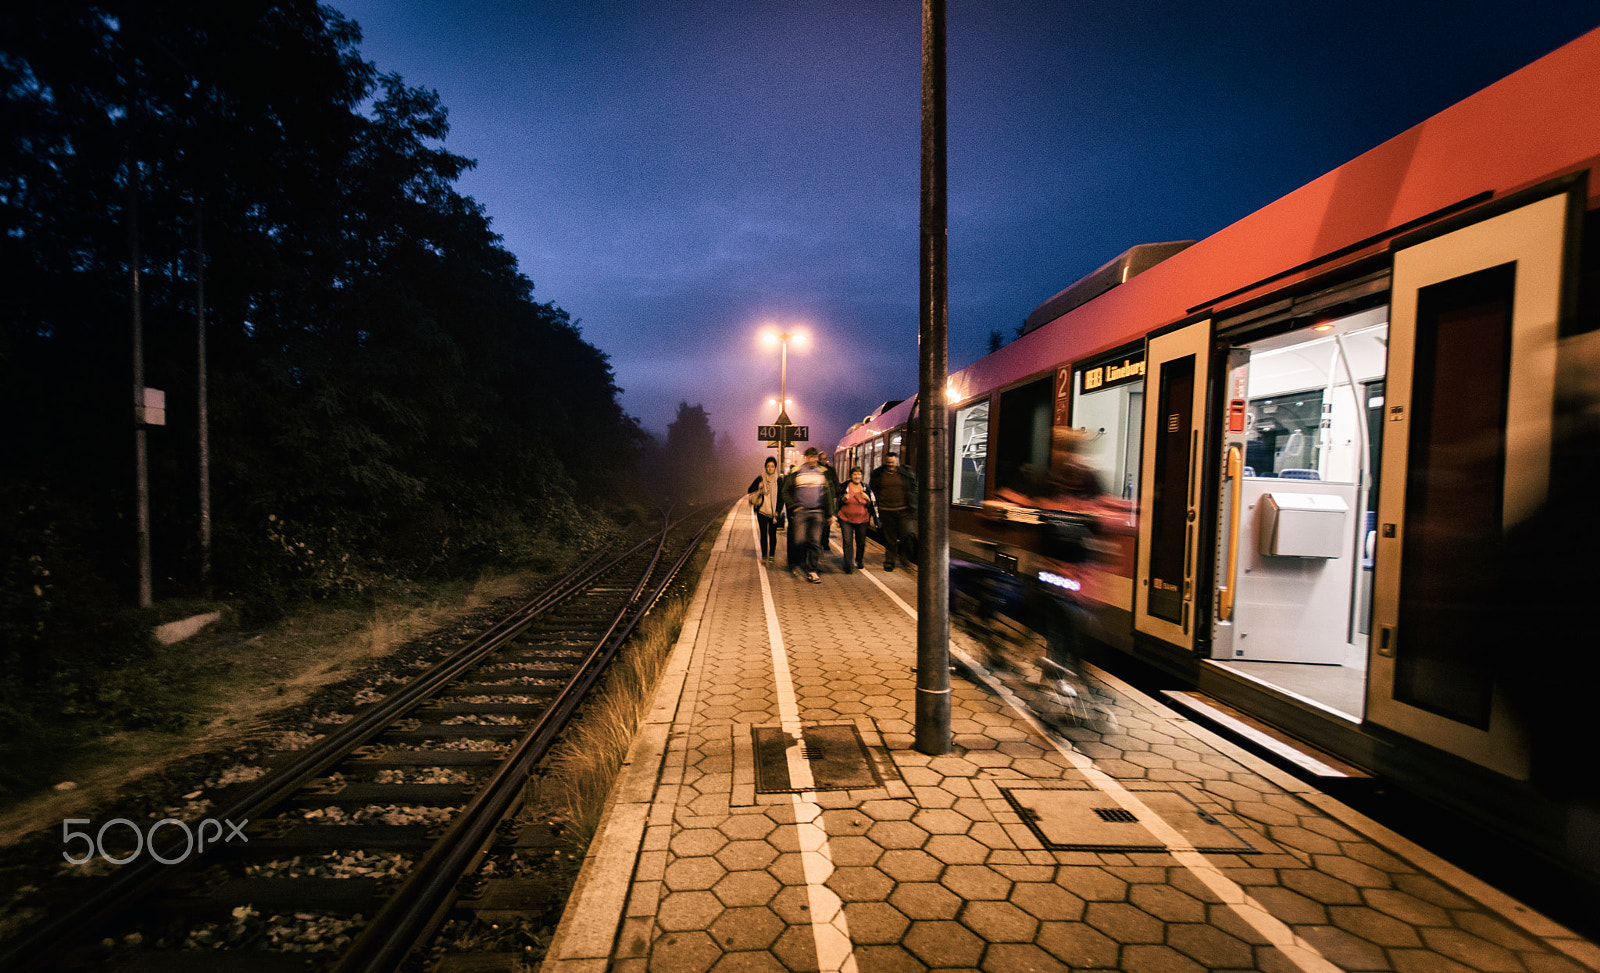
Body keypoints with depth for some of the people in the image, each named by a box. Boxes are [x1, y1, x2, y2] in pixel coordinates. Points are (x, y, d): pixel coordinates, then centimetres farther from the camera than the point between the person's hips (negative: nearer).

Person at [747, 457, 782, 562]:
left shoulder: (779, 480, 2)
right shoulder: (760, 479, 2)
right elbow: (750, 491, 10)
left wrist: (778, 511, -1)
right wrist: (759, 491, -10)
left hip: (774, 512, 0)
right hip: (762, 511, 0)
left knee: (772, 534, 3)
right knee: (763, 533, -2)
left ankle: (772, 555, 15)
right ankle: (764, 555, 7)